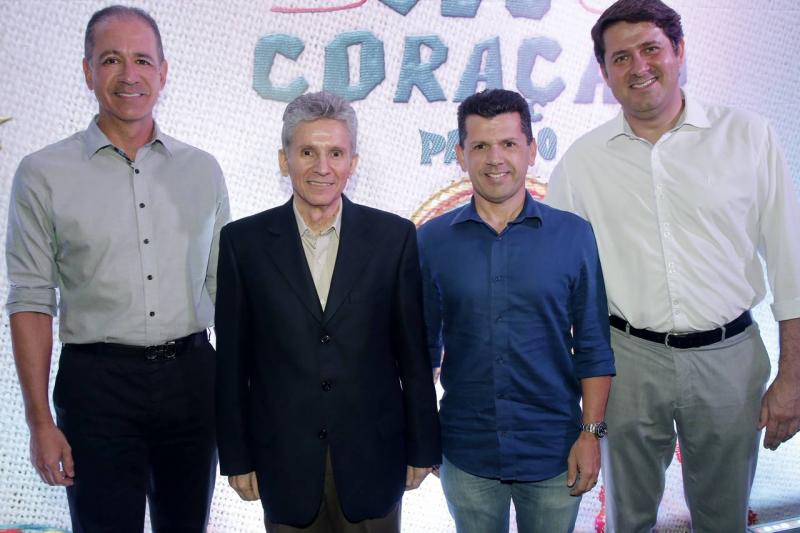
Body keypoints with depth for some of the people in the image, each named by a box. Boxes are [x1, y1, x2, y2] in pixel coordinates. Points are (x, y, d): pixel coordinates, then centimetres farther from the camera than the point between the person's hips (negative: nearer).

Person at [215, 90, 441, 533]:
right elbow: (232, 360, 0)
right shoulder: (244, 241, -3)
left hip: (372, 457, 0)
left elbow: (413, 352, 0)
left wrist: (421, 447, 2)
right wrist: (236, 457, 1)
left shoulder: (394, 236, -3)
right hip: (284, 460, 0)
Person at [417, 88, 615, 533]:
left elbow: (593, 346, -1)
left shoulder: (574, 235, -4)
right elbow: (423, 346, 3)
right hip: (467, 455, 1)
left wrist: (592, 433, -5)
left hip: (554, 451, 0)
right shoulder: (432, 240, -3)